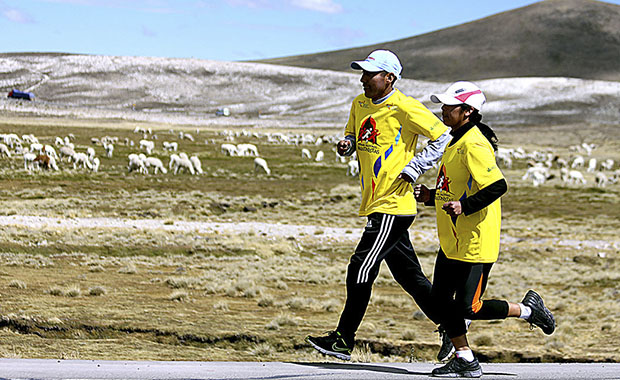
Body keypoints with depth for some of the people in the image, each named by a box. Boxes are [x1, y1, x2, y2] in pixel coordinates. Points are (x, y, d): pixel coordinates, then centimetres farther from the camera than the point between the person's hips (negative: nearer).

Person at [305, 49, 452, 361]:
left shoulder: (404, 108, -13)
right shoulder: (360, 104, 11)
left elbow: (444, 137, -9)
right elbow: (352, 135, 25)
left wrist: (411, 169, -14)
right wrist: (347, 145, 0)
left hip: (392, 205, -9)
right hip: (375, 204, 9)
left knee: (361, 268, -9)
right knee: (408, 274, 13)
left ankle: (344, 340, -4)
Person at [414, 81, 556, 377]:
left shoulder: (474, 145, -18)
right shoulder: (456, 142, 14)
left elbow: (497, 186, -26)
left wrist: (464, 206, -28)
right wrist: (431, 197, 10)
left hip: (475, 242, -10)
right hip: (452, 242, 10)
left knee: (469, 307, -6)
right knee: (441, 299, 5)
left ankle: (528, 309, 14)